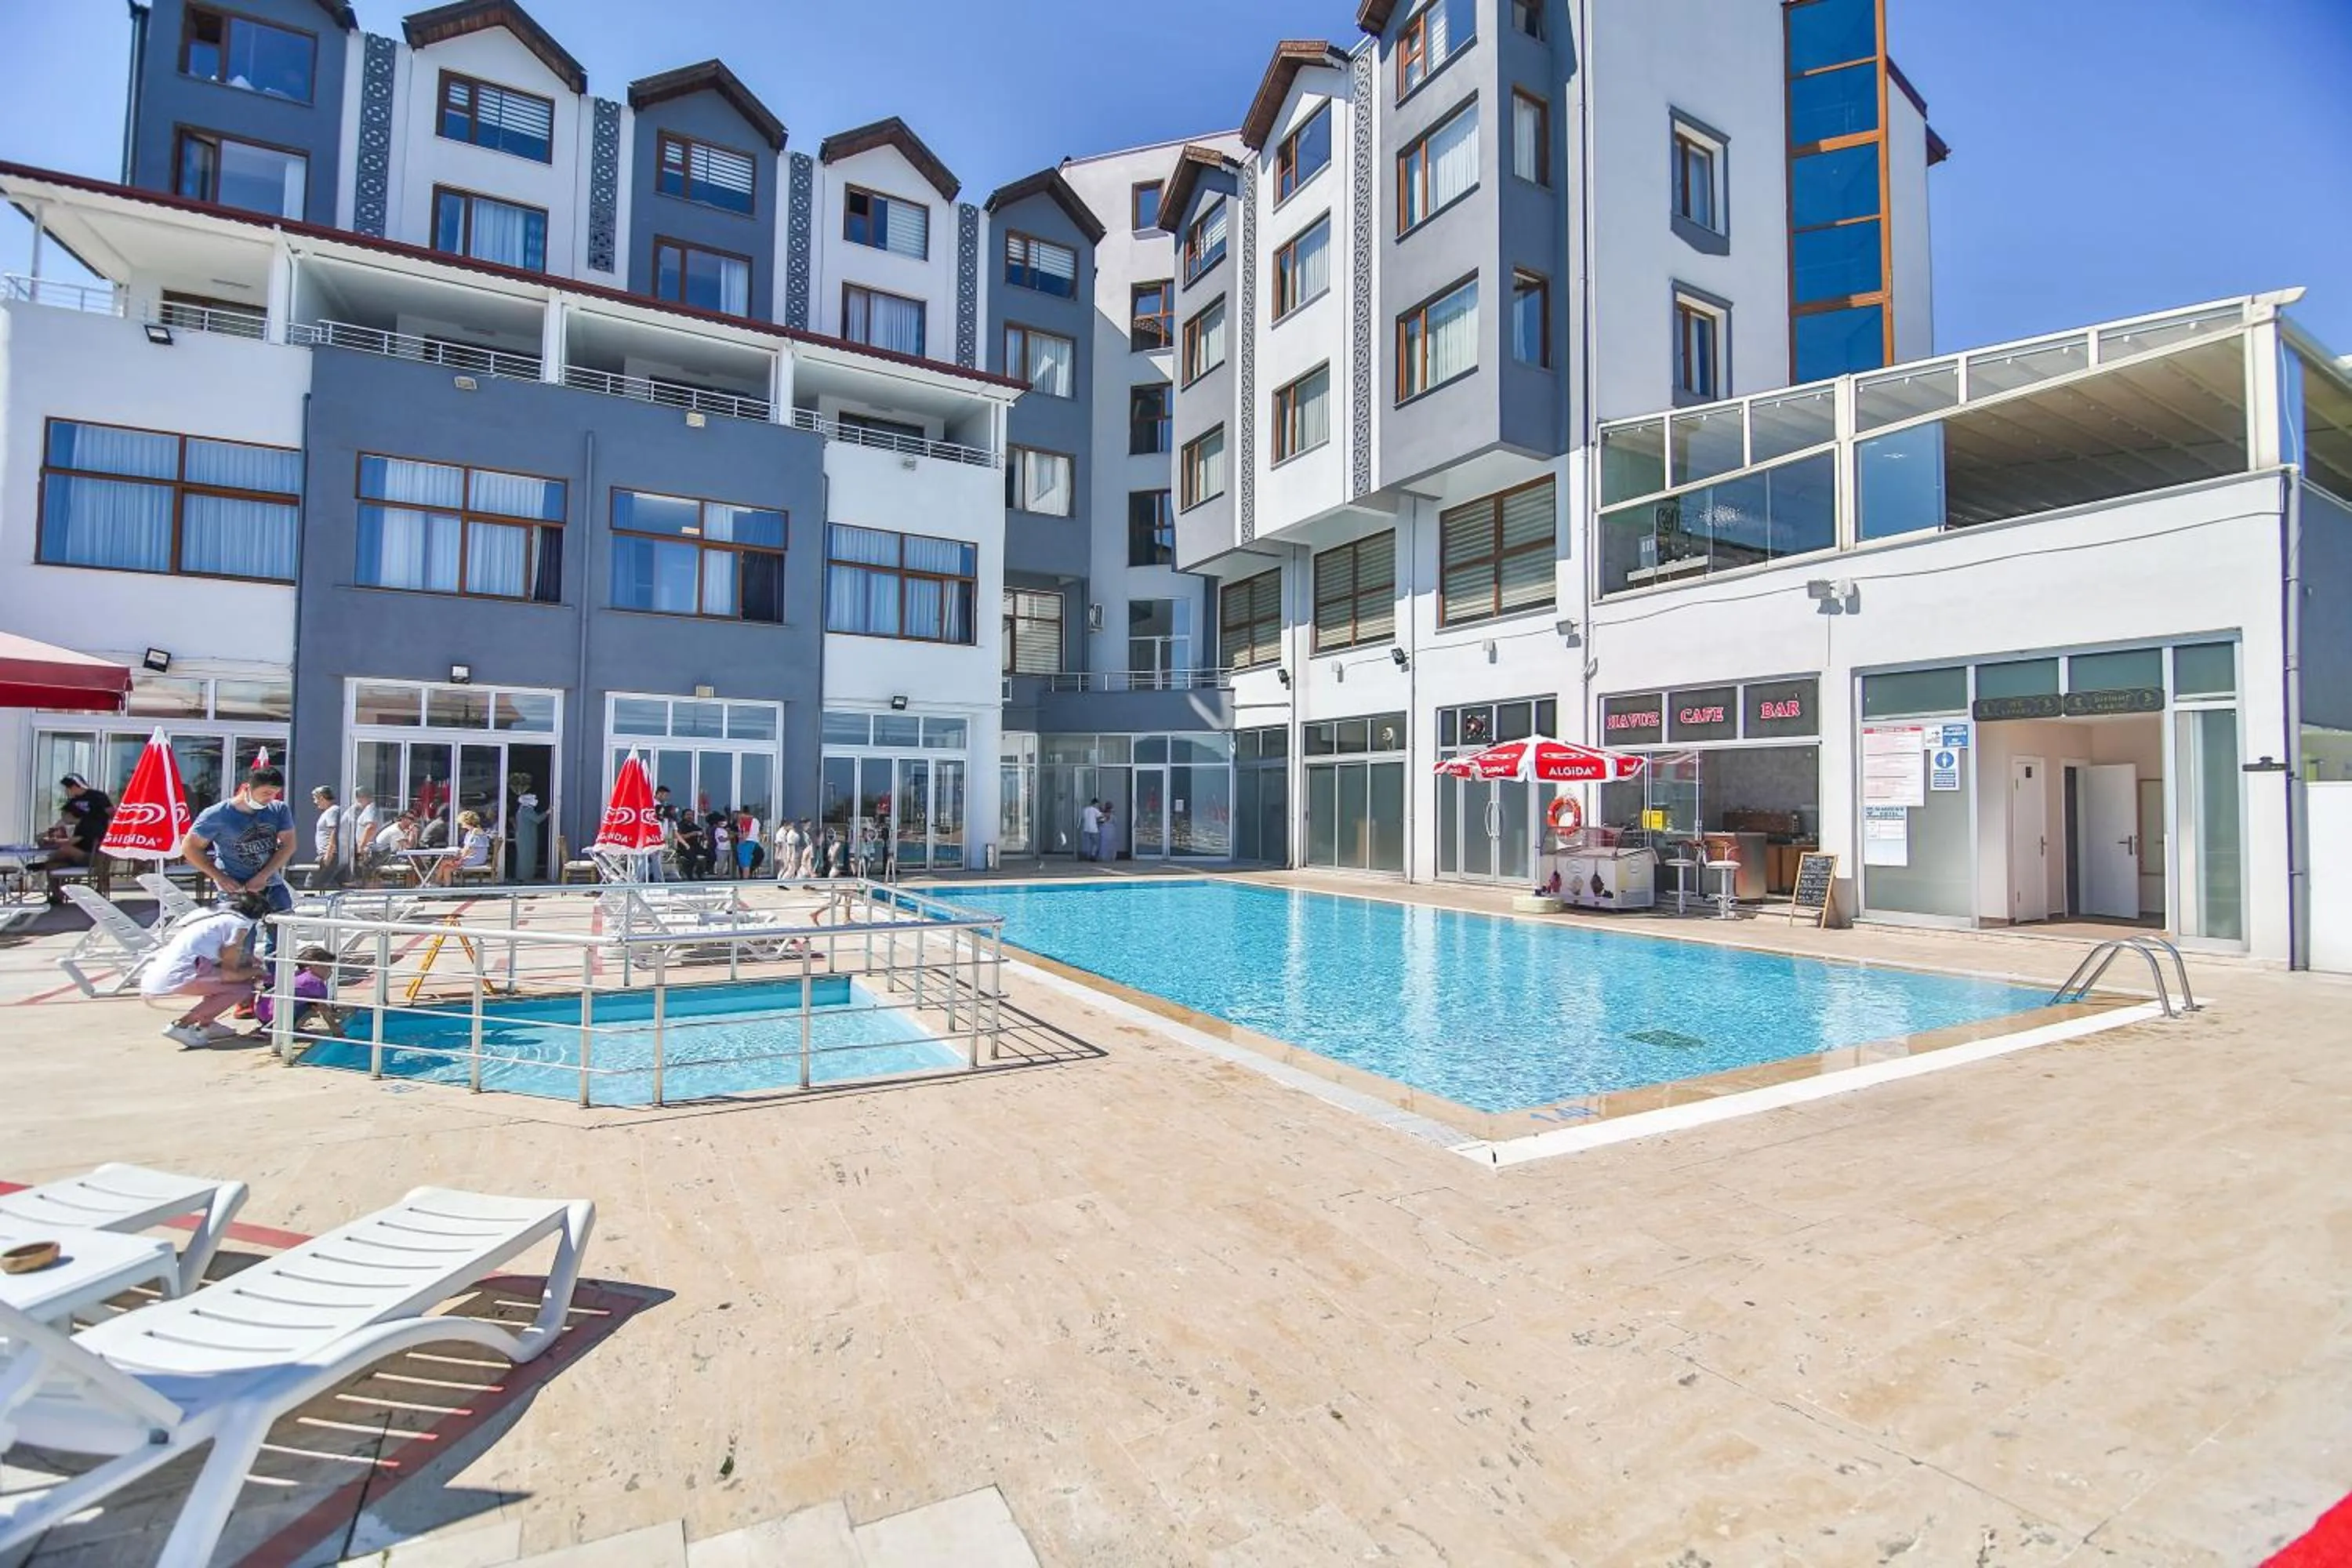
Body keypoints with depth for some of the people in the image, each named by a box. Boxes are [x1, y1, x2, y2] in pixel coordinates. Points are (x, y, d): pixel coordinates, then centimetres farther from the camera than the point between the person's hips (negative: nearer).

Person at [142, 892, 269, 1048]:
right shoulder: (240, 923, -4)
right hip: (176, 978, -9)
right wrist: (255, 971, 12)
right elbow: (230, 972, -5)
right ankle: (181, 1025, -5)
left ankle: (205, 1023, 18)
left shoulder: (218, 917, 21)